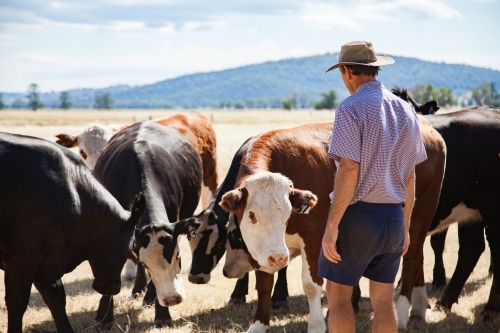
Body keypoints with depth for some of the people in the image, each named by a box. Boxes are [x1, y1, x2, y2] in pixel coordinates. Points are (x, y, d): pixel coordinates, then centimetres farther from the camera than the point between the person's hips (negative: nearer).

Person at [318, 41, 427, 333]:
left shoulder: (352, 108, -11)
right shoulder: (406, 110, 9)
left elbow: (349, 170, -18)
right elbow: (410, 177, 12)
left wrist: (332, 226, -17)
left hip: (357, 214, -6)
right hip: (393, 216, 6)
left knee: (338, 296, 4)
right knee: (384, 301, 11)